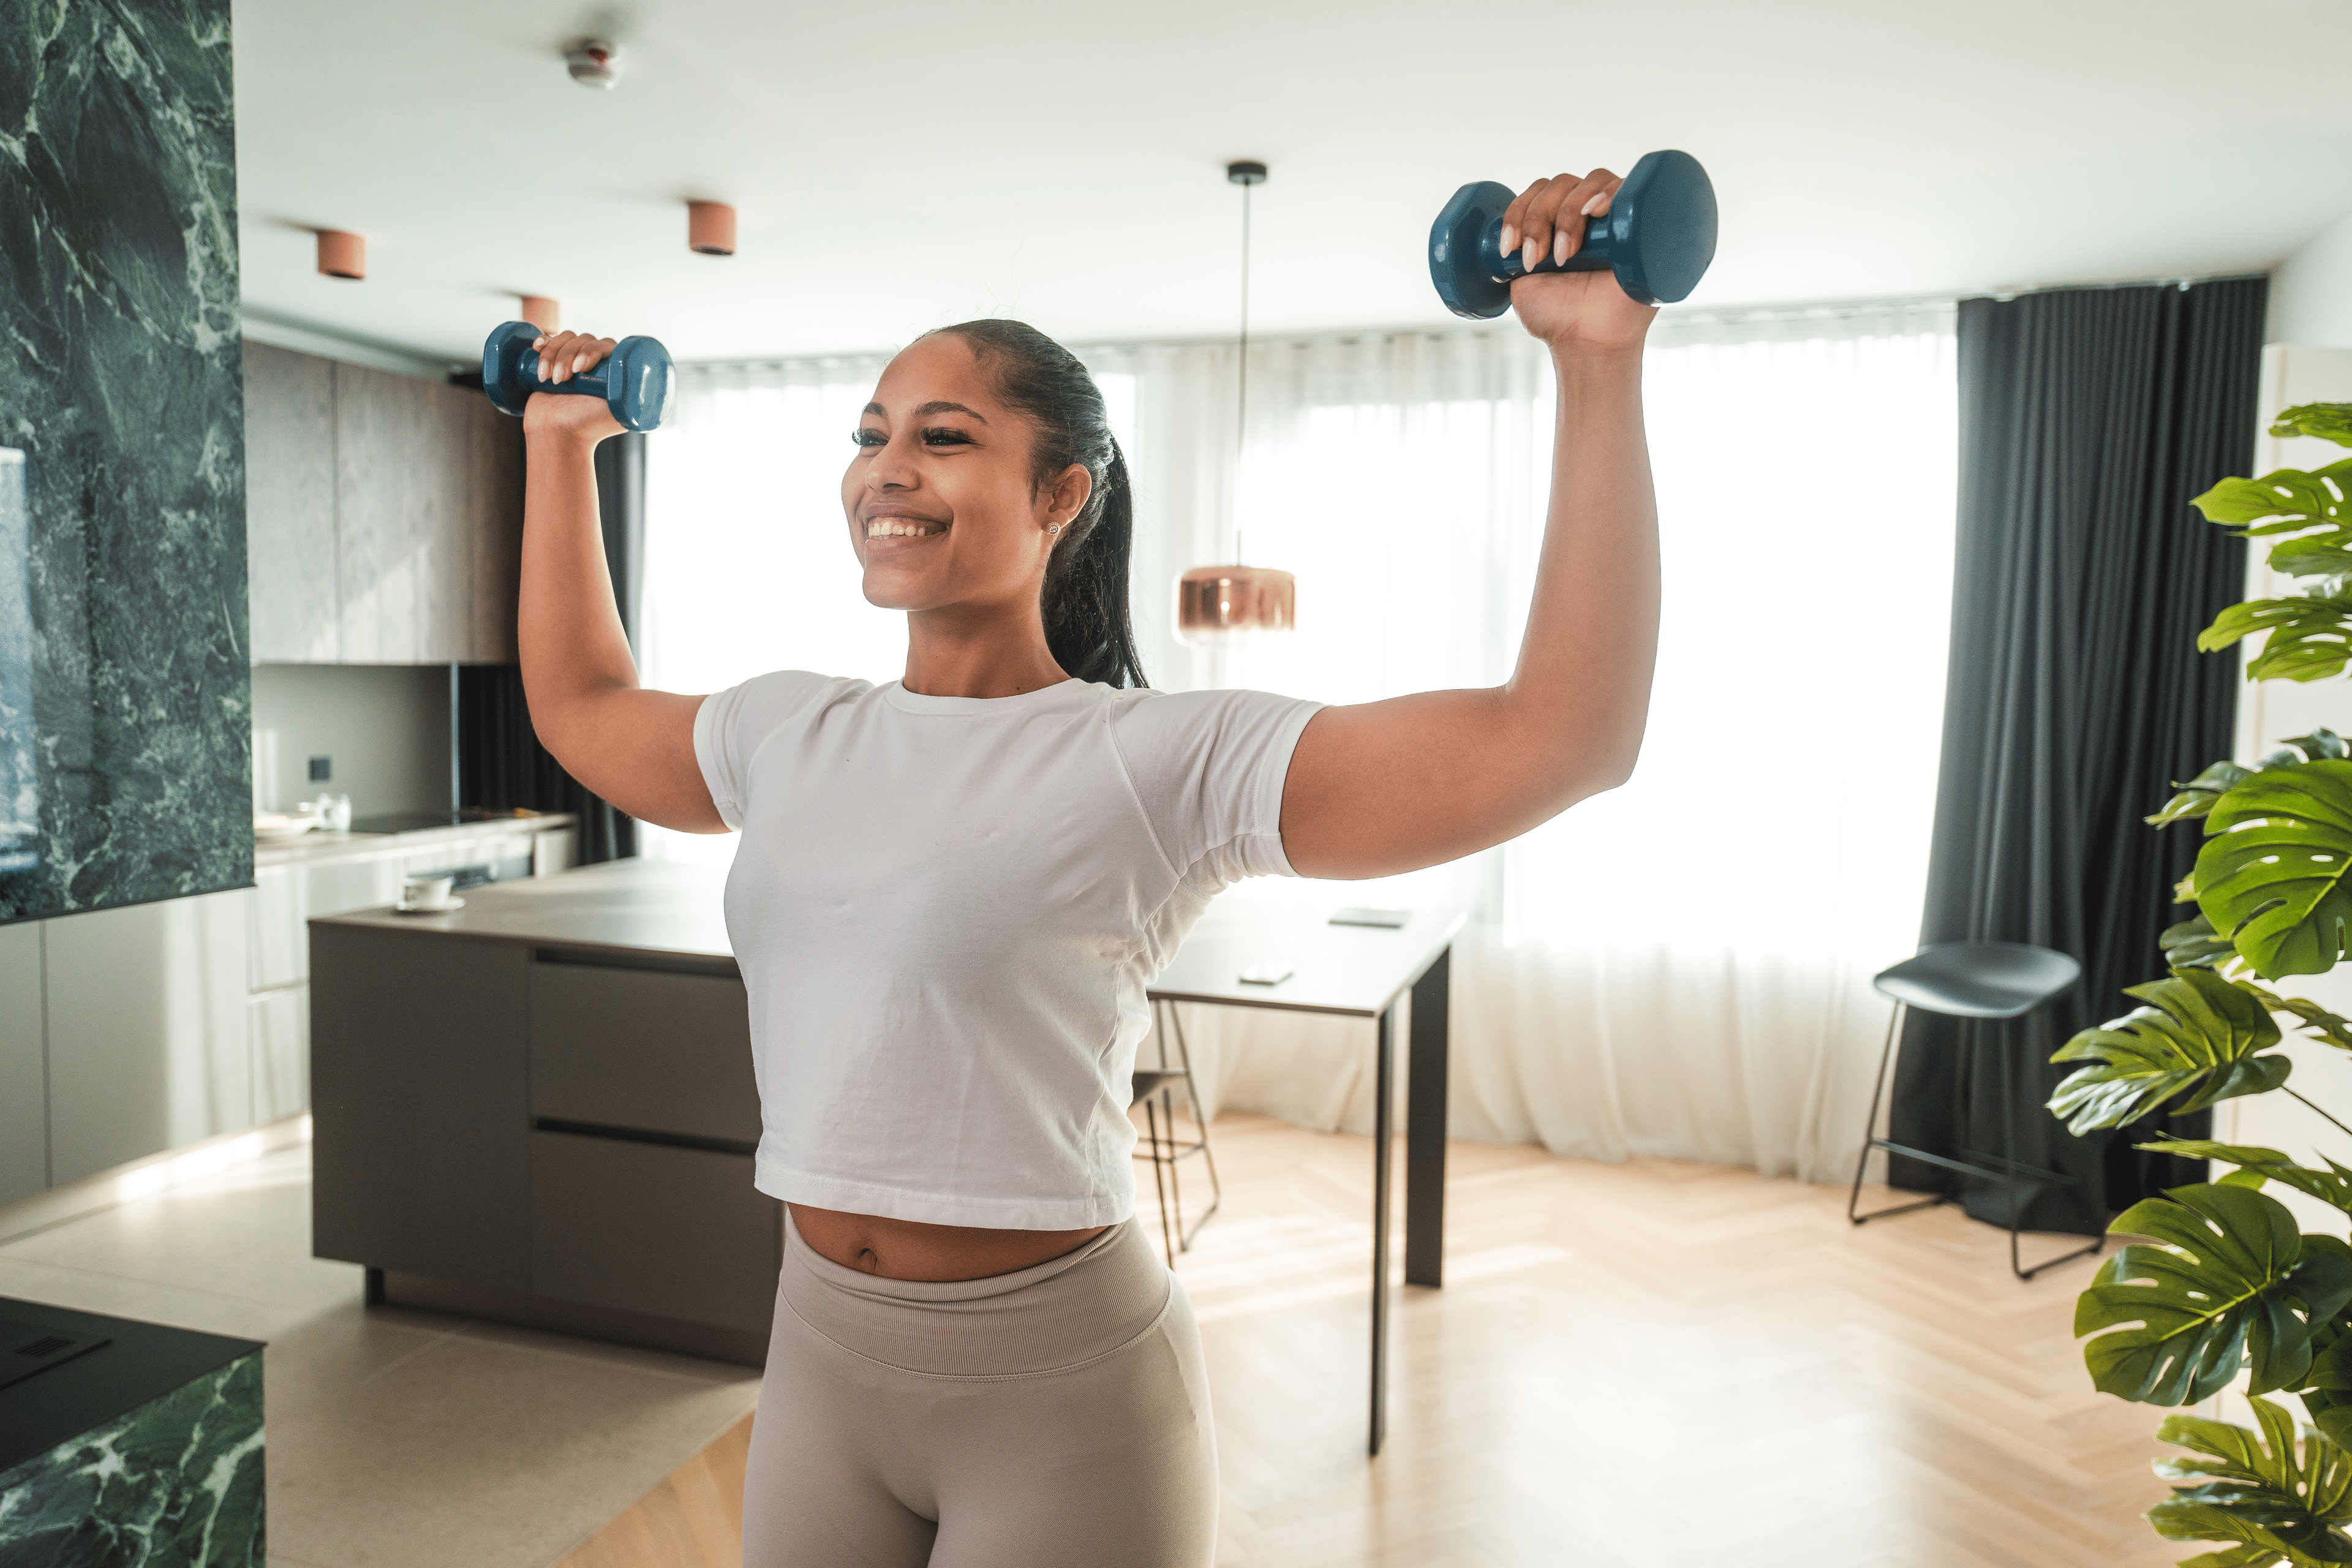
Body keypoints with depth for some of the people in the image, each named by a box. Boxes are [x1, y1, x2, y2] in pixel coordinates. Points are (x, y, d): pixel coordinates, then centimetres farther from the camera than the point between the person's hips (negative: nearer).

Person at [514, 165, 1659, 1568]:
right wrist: (563, 444, 23)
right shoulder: (789, 736, 4)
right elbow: (580, 708, 22)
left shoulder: (1164, 762, -15)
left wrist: (1600, 362, -26)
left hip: (1063, 1382, -5)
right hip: (821, 1353, 5)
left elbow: (1562, 736, -23)